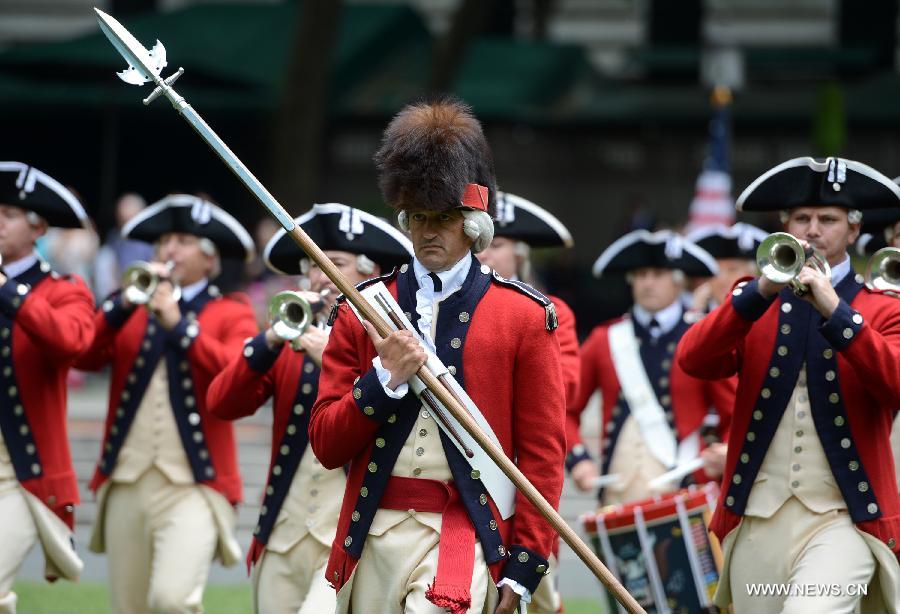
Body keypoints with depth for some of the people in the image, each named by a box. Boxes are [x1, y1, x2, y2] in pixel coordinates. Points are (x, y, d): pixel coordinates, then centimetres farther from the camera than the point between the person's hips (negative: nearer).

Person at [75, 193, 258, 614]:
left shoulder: (231, 315, 6)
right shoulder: (130, 309, 17)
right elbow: (86, 357, 0)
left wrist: (178, 324, -17)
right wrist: (122, 306, -13)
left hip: (193, 487, -4)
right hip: (126, 483, 4)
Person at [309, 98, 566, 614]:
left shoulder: (525, 317, 4)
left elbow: (544, 454, 3)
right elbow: (327, 445, 8)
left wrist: (525, 568, -3)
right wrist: (385, 378, -9)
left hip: (465, 535, -4)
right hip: (376, 537, 4)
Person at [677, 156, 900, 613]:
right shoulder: (751, 307, 13)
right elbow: (692, 361, -5)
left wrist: (834, 310, -22)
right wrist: (761, 292, -17)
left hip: (843, 519, -3)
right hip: (757, 522, 3)